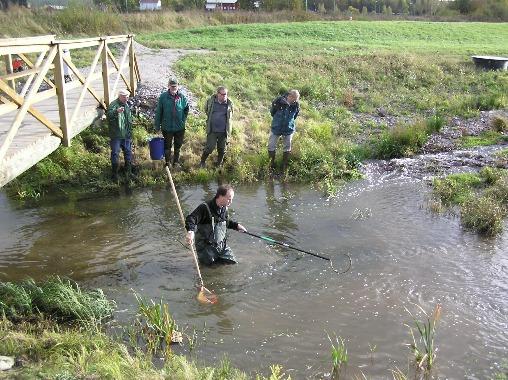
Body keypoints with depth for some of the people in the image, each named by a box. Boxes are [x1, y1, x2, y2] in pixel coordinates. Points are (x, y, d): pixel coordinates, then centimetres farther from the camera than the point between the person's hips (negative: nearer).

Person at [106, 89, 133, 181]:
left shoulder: (127, 106, 13)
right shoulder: (114, 104, -12)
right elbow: (109, 115, -31)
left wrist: (130, 134, 23)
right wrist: (116, 111, -51)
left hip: (126, 135, 7)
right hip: (116, 136, -7)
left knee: (128, 153, 14)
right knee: (115, 154, -2)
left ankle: (128, 172, 27)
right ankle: (115, 174, 8)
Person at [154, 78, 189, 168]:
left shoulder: (182, 97, -4)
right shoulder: (163, 97, -9)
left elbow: (186, 110, 11)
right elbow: (158, 112, -4)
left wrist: (183, 120, 3)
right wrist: (157, 125, -3)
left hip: (180, 127, 2)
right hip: (167, 127, -2)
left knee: (178, 146, 16)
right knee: (167, 146, 11)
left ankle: (176, 162, 34)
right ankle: (167, 162, 26)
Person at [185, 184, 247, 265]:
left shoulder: (224, 209, 3)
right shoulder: (205, 208, -21)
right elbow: (191, 219, -27)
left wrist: (236, 225, 11)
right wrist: (190, 231, -44)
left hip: (221, 245, 6)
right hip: (206, 246, -6)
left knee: (233, 262, 6)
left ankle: (216, 258, 30)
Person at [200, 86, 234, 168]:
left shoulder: (229, 103, -4)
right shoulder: (210, 101, -5)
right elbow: (206, 110, 16)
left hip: (224, 131, 1)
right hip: (212, 130, -1)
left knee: (222, 149, 12)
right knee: (209, 148, -2)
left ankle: (219, 165, 32)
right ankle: (202, 162, 21)